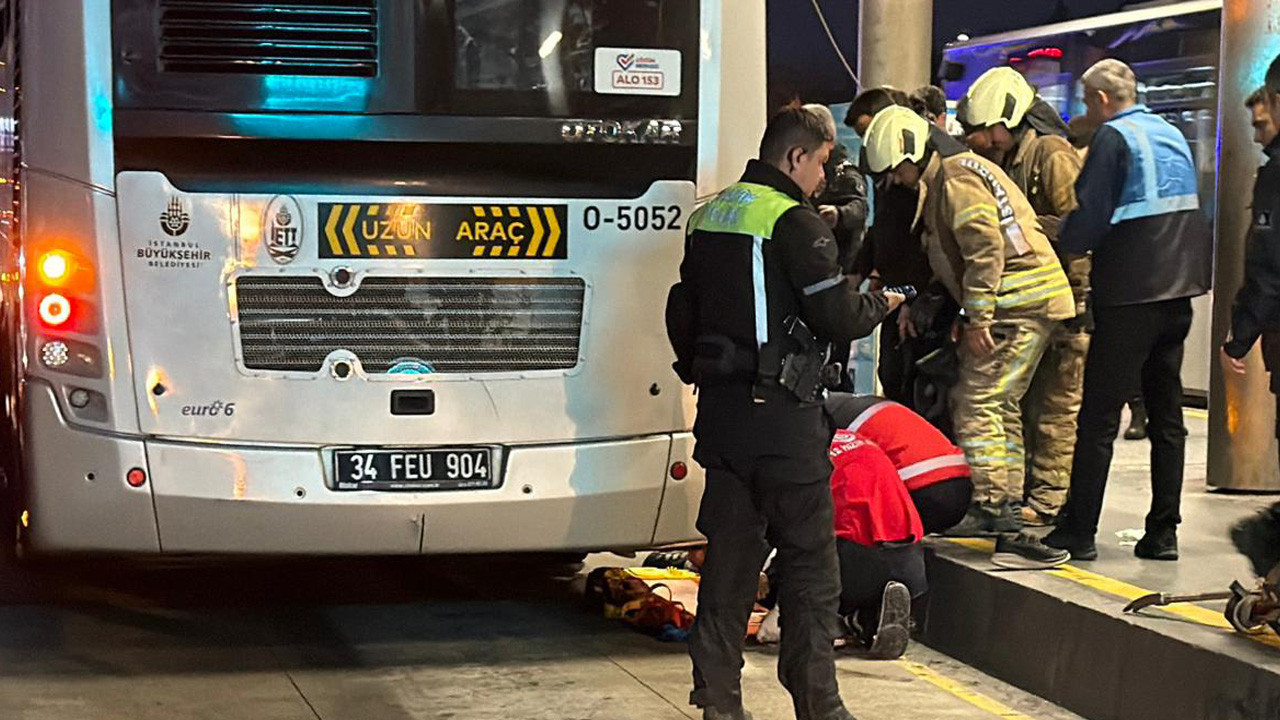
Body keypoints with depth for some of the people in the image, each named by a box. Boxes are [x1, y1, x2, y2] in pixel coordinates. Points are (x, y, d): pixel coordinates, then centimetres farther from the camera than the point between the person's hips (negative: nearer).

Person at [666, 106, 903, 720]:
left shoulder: (708, 217, 12)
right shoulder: (795, 223, -12)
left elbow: (683, 315, 18)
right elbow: (837, 318, -14)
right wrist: (880, 304, 6)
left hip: (720, 414, 8)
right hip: (783, 417, -7)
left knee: (729, 555, 12)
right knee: (810, 563, 1)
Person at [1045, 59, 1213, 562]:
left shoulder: (1113, 137, -7)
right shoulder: (1172, 135, 15)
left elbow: (1089, 217, -13)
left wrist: (1063, 239, 9)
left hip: (1130, 293, -7)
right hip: (1179, 289, 8)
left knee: (1099, 415, -3)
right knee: (1167, 414, 10)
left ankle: (1079, 532, -2)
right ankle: (1163, 531, 12)